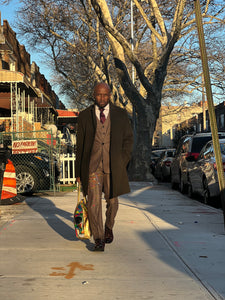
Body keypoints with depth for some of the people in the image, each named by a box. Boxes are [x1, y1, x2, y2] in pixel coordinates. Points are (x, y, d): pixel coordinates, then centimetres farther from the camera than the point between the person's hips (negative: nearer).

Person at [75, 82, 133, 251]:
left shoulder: (121, 115, 3)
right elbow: (80, 145, 6)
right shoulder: (85, 116, 3)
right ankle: (98, 239, 2)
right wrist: (78, 171, 5)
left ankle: (108, 227, 42)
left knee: (112, 201, 14)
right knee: (94, 202, -9)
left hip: (113, 167, 1)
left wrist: (123, 162, -2)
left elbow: (128, 139, 9)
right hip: (92, 166, -1)